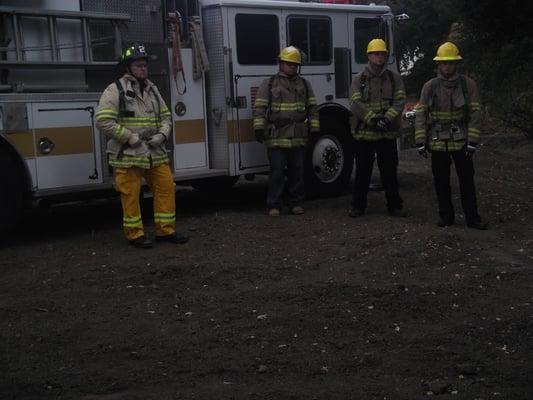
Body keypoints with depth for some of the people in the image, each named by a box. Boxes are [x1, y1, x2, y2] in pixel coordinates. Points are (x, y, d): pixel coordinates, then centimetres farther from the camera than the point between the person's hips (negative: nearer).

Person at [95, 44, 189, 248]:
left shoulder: (152, 89, 13)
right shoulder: (115, 90, -7)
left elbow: (165, 116, 17)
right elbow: (103, 120, -14)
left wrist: (162, 135, -3)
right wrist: (130, 137, -16)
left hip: (155, 153, 6)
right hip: (127, 155, -6)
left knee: (166, 186, 4)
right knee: (130, 195, 0)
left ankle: (165, 230, 15)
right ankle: (135, 234, 12)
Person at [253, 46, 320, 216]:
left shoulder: (304, 84, 15)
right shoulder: (269, 84, 5)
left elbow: (312, 108, 13)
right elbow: (259, 108, -1)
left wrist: (314, 129, 5)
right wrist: (259, 128, -12)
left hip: (299, 138, 3)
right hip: (277, 137, -3)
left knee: (297, 171, 6)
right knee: (277, 171, -3)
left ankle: (296, 203, 17)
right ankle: (274, 205, 4)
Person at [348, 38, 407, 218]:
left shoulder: (394, 78, 8)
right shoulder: (359, 79, 3)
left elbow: (399, 101, -3)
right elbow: (355, 104, -9)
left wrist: (387, 118, -20)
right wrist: (373, 119, -21)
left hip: (388, 134, 1)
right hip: (364, 134, -1)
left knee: (390, 171, 6)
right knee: (362, 171, 7)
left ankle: (394, 205, 16)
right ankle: (358, 205, 16)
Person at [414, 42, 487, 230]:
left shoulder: (468, 84, -2)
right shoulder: (430, 86, 1)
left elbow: (475, 114, -3)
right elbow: (420, 115, 0)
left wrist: (473, 142, -9)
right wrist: (420, 142, -6)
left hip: (461, 141, -1)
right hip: (437, 142, 1)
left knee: (467, 180, 2)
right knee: (441, 181, 8)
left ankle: (472, 217, 10)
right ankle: (446, 216, 20)